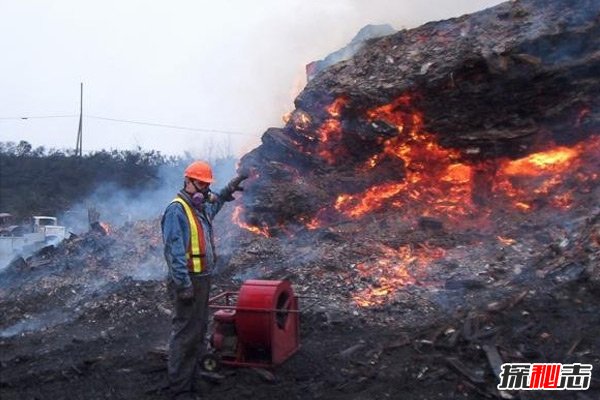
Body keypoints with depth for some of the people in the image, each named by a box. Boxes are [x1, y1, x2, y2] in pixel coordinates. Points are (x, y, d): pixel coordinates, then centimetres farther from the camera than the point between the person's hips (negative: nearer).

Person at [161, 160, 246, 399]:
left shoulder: (201, 207, 13)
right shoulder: (177, 210, -15)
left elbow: (214, 204, 41)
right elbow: (174, 251, -22)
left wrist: (227, 190, 30)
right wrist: (183, 284, -25)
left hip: (202, 278, 10)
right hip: (188, 280, -10)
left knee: (198, 332, 16)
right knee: (185, 334, -6)